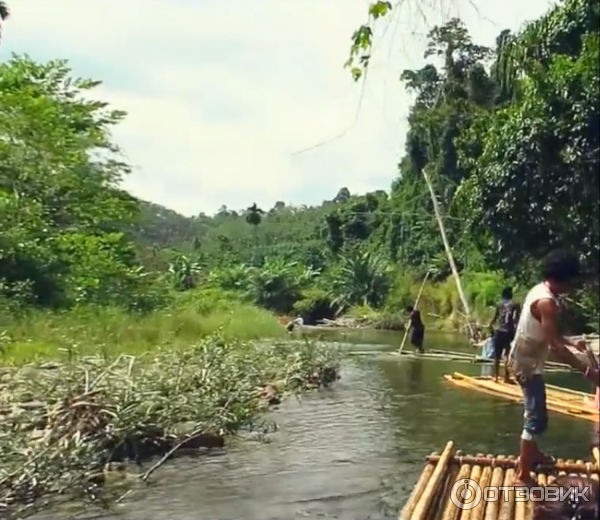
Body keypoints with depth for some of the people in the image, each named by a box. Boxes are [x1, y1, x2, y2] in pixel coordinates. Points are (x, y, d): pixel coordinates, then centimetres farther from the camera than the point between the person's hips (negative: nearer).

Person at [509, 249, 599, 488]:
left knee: (535, 410, 26)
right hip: (528, 364, -11)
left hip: (525, 359, 11)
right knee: (537, 418, -7)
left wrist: (572, 343, 12)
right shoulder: (547, 302, -26)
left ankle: (532, 453, 46)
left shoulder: (539, 290, 5)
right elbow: (555, 346, -30)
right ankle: (523, 476, -1)